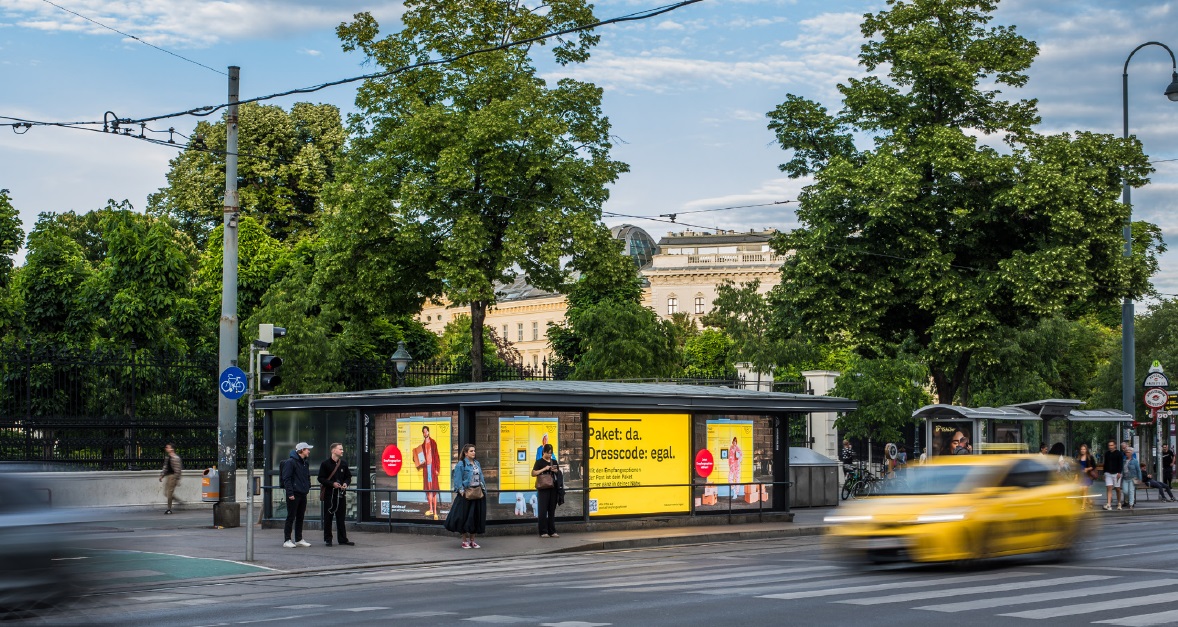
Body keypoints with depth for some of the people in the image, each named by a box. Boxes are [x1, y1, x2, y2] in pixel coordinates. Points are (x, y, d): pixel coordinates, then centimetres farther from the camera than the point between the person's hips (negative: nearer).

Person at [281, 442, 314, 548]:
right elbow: (286, 478, -15)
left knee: (300, 517, 11)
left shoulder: (305, 463, 16)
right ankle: (287, 540, -2)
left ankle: (299, 539, 18)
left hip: (303, 494, 8)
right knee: (291, 517, -5)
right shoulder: (291, 462, -11)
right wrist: (290, 493, -19)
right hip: (293, 495, -8)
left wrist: (308, 487, 12)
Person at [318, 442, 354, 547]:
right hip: (329, 493, -4)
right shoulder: (325, 464, -4)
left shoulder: (344, 464, 10)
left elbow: (348, 476, 18)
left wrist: (346, 483, -3)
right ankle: (327, 539, 9)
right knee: (328, 517, 1)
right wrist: (332, 484, -16)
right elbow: (321, 478, -6)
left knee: (341, 517, 6)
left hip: (341, 493, 4)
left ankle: (343, 539, 10)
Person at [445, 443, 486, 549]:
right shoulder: (461, 464, -7)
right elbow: (457, 480, -11)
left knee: (476, 517, 7)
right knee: (464, 517, 0)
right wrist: (461, 491, -19)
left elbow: (481, 478, 14)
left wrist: (483, 490, 7)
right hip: (466, 494, -6)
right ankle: (465, 540, 10)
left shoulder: (477, 463, 12)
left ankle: (472, 540, 16)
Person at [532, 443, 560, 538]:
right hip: (543, 488, -5)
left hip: (553, 488, 5)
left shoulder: (554, 462, 15)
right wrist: (544, 469, -15)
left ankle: (552, 531, 10)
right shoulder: (539, 462, 1)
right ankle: (543, 532, -4)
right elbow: (533, 473, -7)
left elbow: (559, 473, 23)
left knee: (552, 510, 6)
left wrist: (556, 471, 1)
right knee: (543, 510, -5)